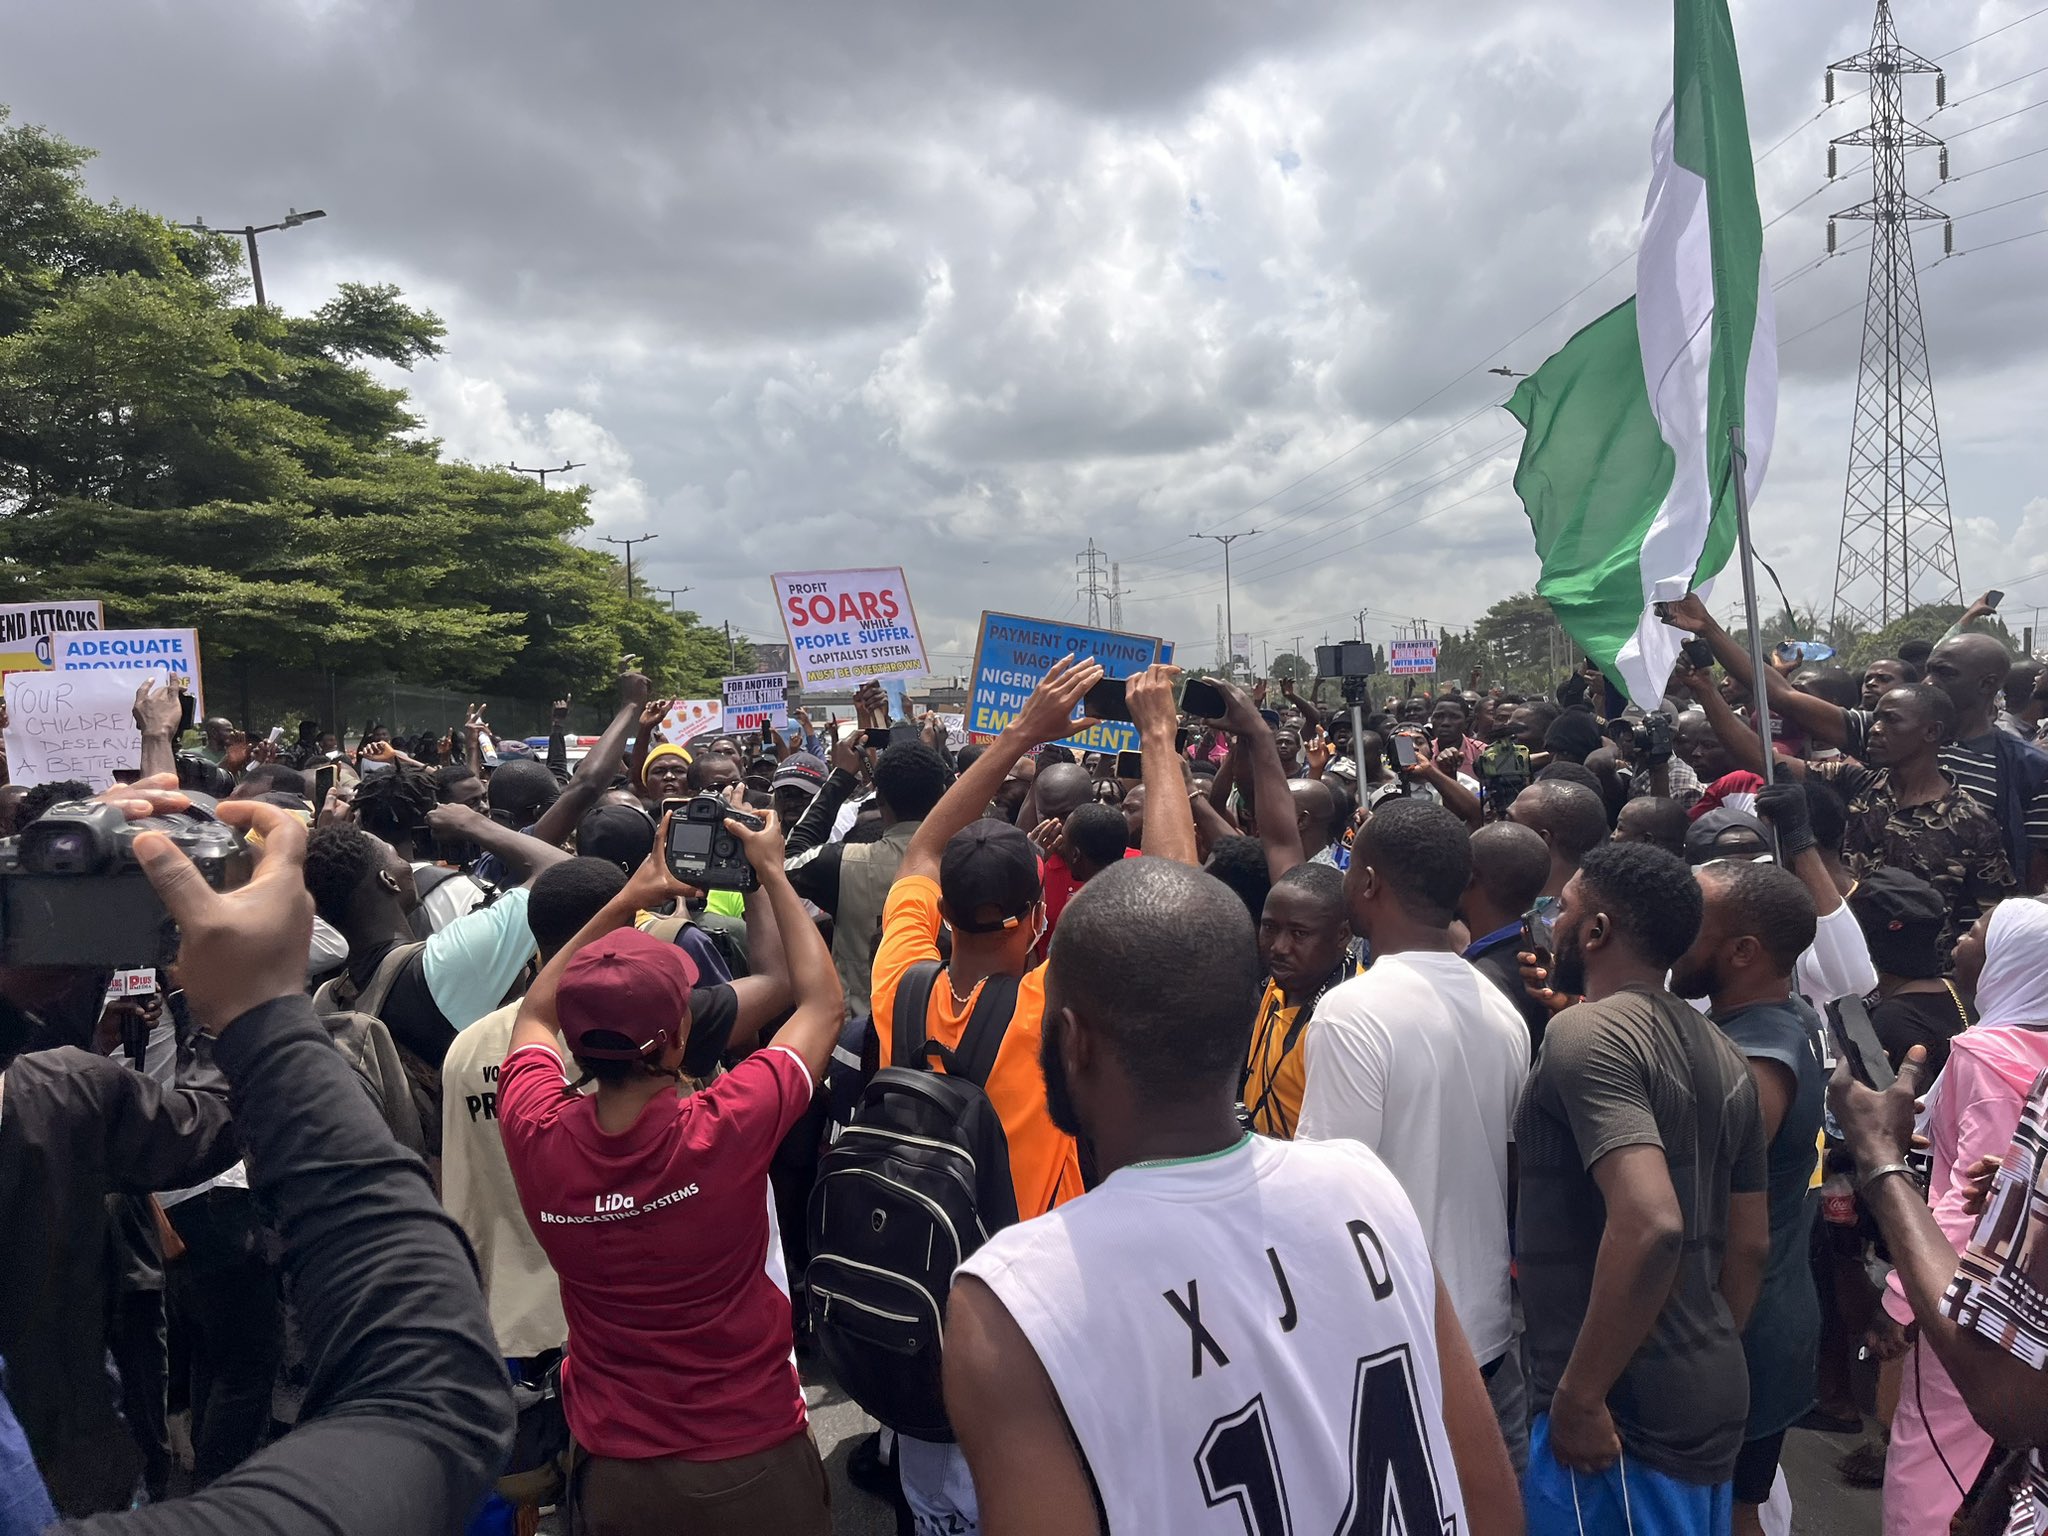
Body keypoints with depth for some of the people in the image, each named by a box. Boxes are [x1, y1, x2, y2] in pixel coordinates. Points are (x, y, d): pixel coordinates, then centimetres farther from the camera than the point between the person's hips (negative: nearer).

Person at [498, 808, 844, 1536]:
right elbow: (824, 1002, -11)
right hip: (753, 1463, -2)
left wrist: (625, 901, 4)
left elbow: (535, 1015, 4)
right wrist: (773, 873, -4)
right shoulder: (726, 1129, -29)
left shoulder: (535, 1135, -20)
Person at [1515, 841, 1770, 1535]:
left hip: (1625, 1416, -9)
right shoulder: (1721, 1054, 10)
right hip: (1713, 1398, 9)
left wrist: (1579, 1396, -21)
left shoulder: (1586, 1032, -17)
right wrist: (1709, 1364, 22)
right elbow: (1751, 1244, 15)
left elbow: (1650, 1221, -29)